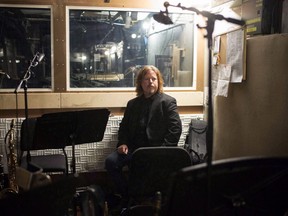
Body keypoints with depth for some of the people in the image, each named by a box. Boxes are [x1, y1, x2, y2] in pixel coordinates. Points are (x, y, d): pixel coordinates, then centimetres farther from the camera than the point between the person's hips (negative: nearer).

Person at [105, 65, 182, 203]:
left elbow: (175, 128, -6)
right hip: (134, 148, 5)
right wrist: (122, 143, 2)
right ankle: (127, 195, -1)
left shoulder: (168, 102, 3)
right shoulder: (132, 104, 20)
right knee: (110, 161, -19)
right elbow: (123, 127, 23)